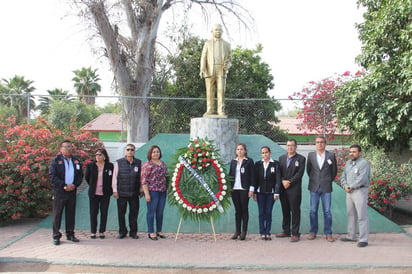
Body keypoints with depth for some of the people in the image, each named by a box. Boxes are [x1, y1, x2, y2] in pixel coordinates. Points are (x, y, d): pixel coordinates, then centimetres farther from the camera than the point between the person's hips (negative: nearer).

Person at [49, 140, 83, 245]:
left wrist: (74, 185, -7)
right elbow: (52, 176, -9)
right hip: (59, 192, -4)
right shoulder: (56, 161, -1)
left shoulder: (76, 161, 12)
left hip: (72, 191, 4)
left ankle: (70, 234, 19)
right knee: (57, 214, 0)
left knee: (71, 214, 9)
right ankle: (56, 236, 7)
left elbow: (80, 175, 11)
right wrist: (64, 186, -16)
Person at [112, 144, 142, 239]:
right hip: (121, 193, -1)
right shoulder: (118, 163, 1)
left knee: (134, 213, 5)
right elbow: (114, 177, 4)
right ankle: (122, 232, 19)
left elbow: (141, 177, 9)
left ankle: (133, 232, 18)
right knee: (121, 213, 6)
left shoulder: (138, 163, 5)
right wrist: (115, 190, 2)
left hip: (134, 193, 1)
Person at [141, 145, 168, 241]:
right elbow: (144, 180, -9)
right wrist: (147, 194, -15)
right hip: (152, 191, -6)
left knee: (160, 212, 11)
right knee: (151, 212, 0)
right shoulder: (147, 165, -6)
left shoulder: (163, 163, 14)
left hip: (162, 191, 6)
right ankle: (151, 232, 8)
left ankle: (159, 231, 22)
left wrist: (167, 189, 16)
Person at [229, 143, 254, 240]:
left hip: (244, 189, -4)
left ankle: (244, 232, 6)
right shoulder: (233, 161, 13)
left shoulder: (249, 161, 1)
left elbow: (252, 175, -3)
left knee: (244, 210, 1)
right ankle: (237, 231, 13)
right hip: (234, 189, 4)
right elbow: (230, 174, 13)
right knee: (237, 210, 7)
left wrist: (251, 189, -9)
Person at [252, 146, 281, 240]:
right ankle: (262, 233, 8)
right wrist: (254, 192, 2)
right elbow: (255, 179, 7)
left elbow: (278, 179, -3)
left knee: (268, 213, 1)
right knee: (261, 213, 2)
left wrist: (276, 192, -10)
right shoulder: (257, 164, 6)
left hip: (270, 192, -1)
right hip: (260, 192, 2)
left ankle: (268, 233, 8)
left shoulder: (275, 164, 0)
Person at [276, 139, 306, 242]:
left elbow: (299, 173, -9)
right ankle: (286, 231, 22)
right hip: (283, 189, 5)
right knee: (285, 211, 12)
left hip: (294, 189, -5)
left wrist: (290, 182, -14)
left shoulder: (301, 159, 0)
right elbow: (279, 172, 8)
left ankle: (295, 234, 2)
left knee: (295, 211, -2)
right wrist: (283, 181, -9)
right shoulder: (281, 158, 14)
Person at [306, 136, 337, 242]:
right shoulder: (311, 155, 4)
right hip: (314, 187, 1)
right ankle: (313, 232, 16)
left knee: (327, 211, 1)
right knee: (313, 211, 6)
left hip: (326, 187, -1)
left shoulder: (331, 155, 0)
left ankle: (328, 233, 10)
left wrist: (329, 181, 10)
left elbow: (334, 171, 10)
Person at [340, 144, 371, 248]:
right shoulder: (348, 163, 15)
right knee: (351, 215, 15)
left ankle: (363, 239, 0)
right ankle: (351, 236, 25)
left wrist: (350, 187, -12)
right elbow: (343, 176, 16)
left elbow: (362, 179, -19)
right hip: (349, 192, 8)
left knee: (362, 216, -5)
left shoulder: (364, 163, -11)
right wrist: (345, 186, -3)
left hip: (360, 191, -8)